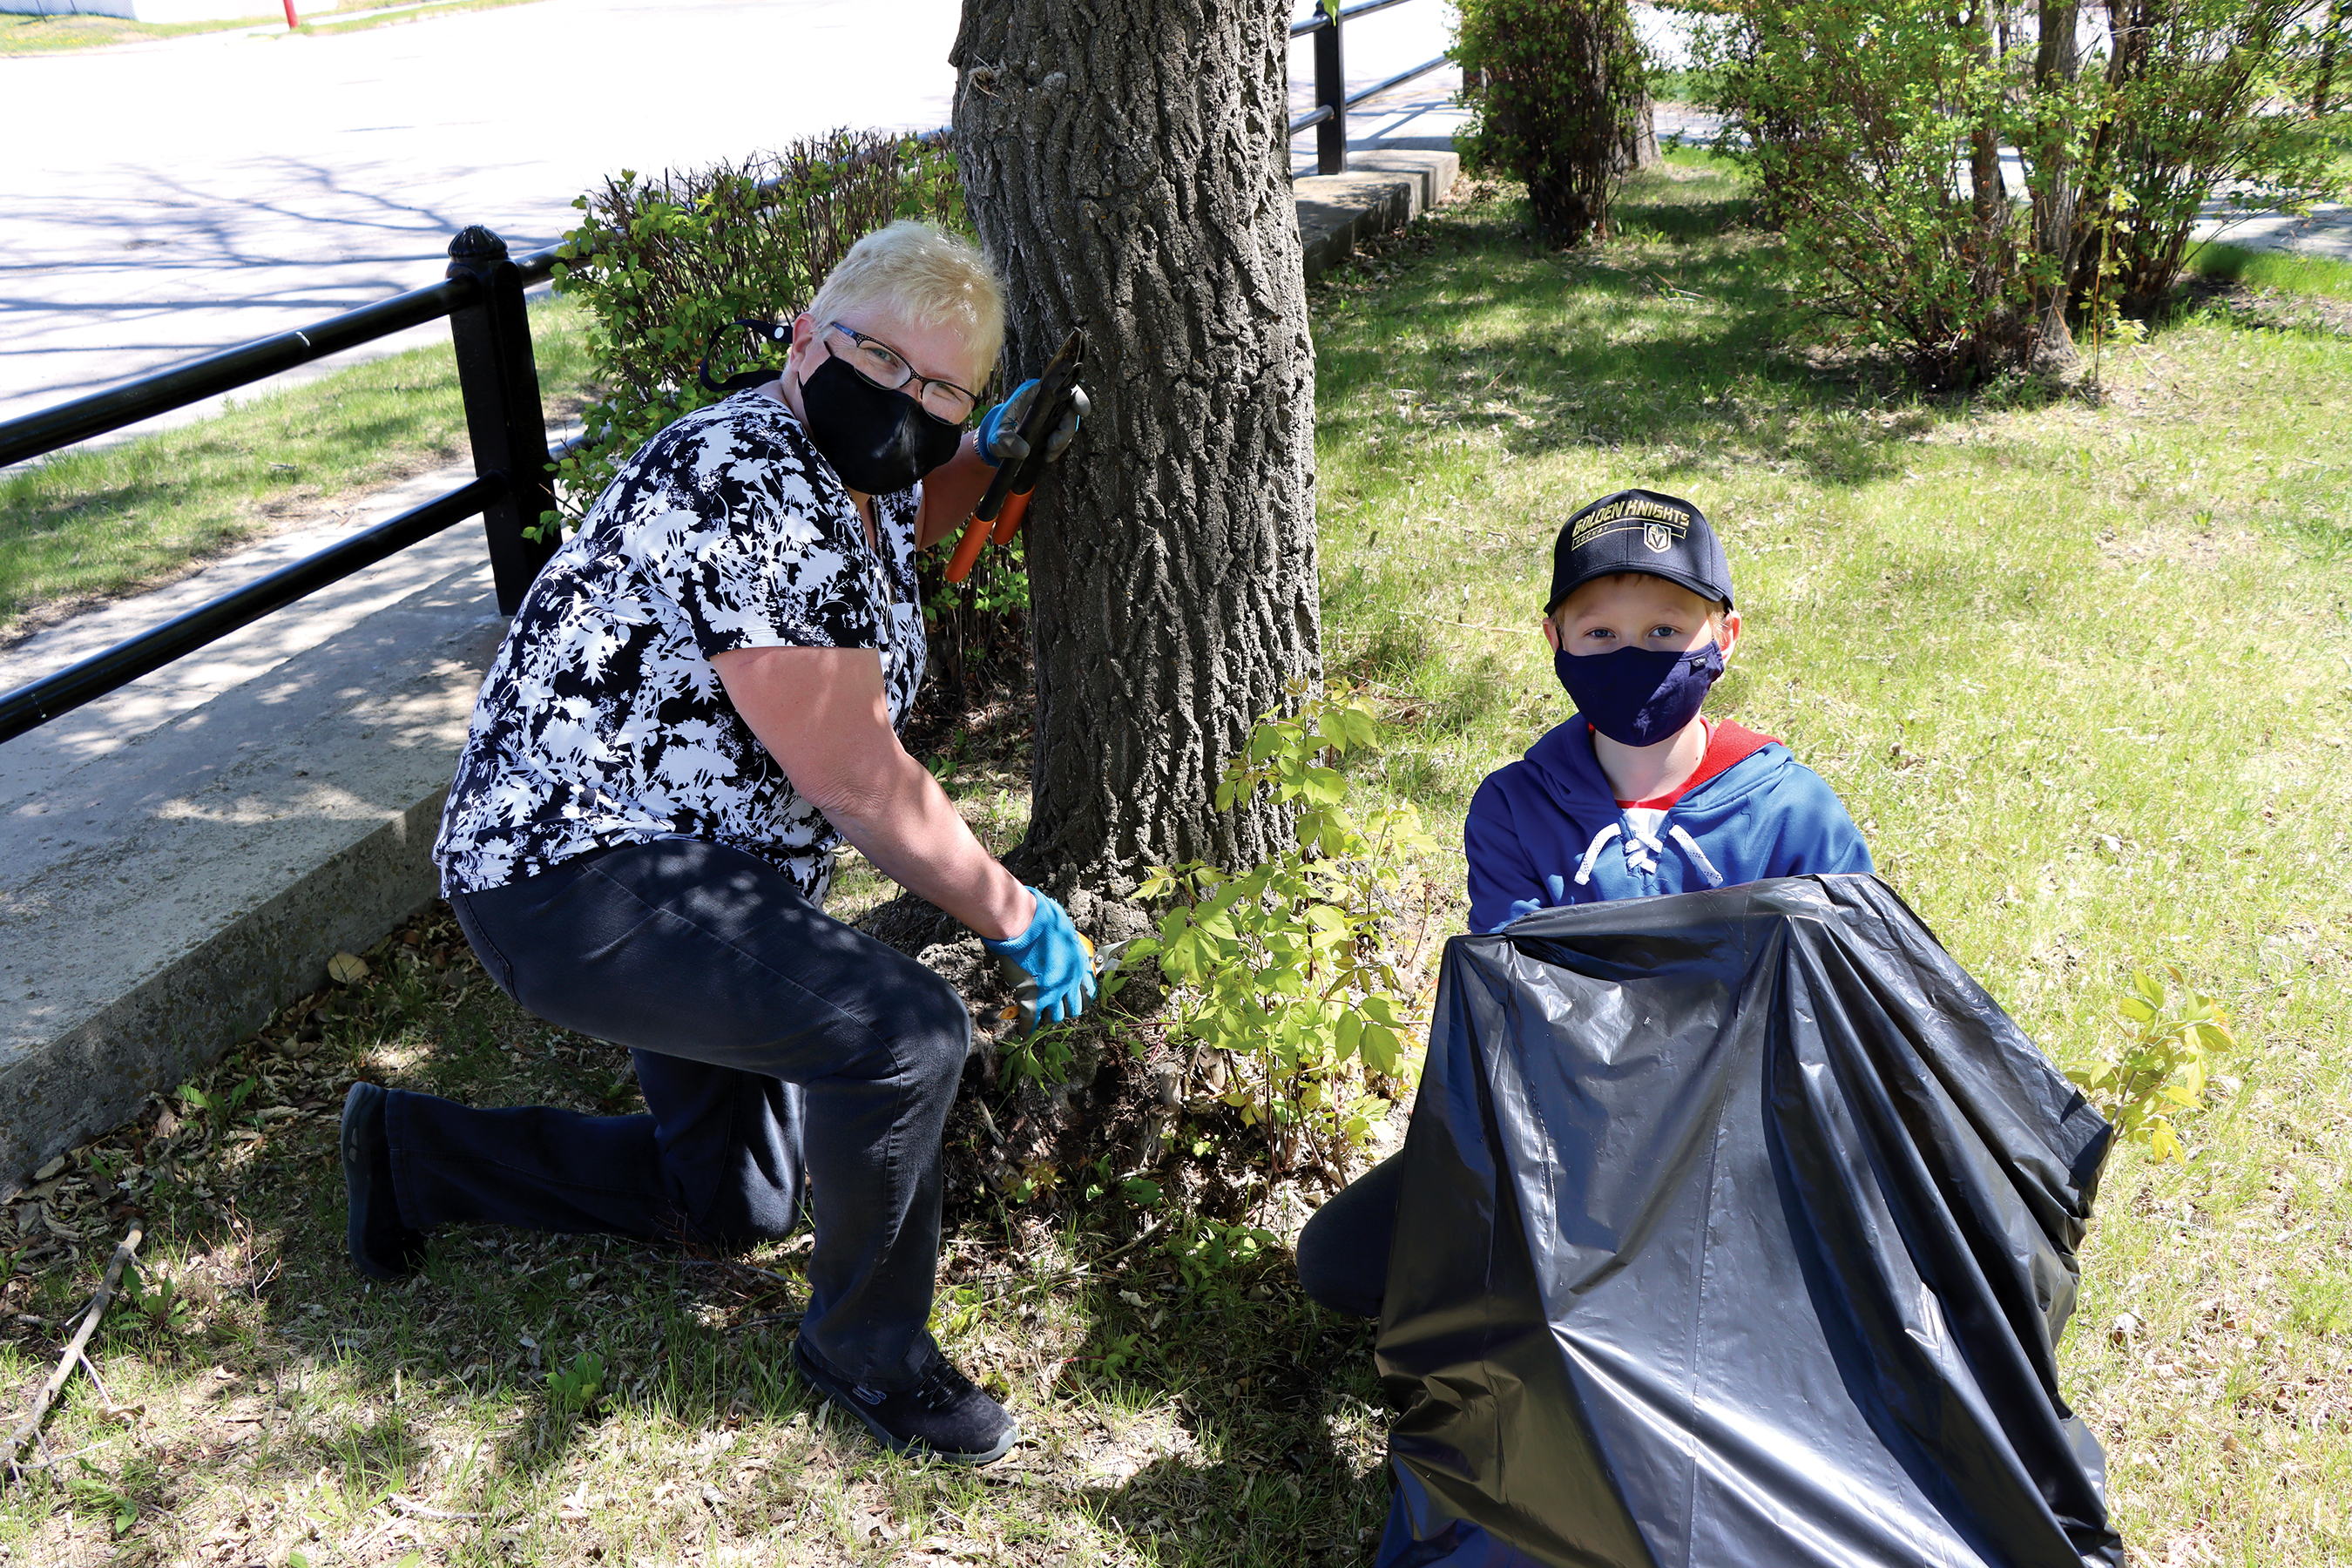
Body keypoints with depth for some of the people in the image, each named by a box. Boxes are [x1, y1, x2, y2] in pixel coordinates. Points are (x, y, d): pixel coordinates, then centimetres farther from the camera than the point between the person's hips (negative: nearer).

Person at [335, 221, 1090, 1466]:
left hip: (692, 881, 11)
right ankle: (868, 1349, -3)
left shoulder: (844, 478, 5)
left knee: (733, 1200, 21)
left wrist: (991, 456, 12)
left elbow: (894, 529, 33)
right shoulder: (749, 496, -25)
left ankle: (411, 1153, 36)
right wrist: (1010, 914, -12)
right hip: (577, 883, -11)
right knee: (906, 1032, -30)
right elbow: (857, 782, -24)